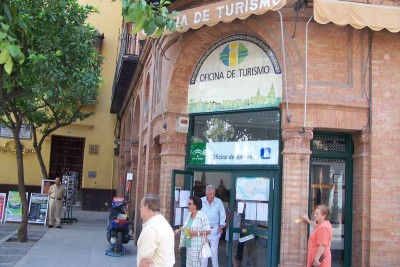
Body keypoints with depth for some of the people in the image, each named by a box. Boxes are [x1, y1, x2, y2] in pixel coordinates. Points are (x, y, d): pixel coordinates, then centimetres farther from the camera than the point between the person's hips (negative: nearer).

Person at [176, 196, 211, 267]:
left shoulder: (202, 216, -16)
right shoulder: (188, 214, 7)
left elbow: (208, 231, -16)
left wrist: (196, 233, -21)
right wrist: (177, 231, 16)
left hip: (197, 247, -7)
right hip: (189, 246, 7)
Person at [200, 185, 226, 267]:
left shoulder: (219, 202, -4)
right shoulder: (201, 201, -6)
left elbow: (222, 215, 4)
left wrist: (221, 226, -1)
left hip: (214, 229, 0)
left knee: (214, 249, 4)